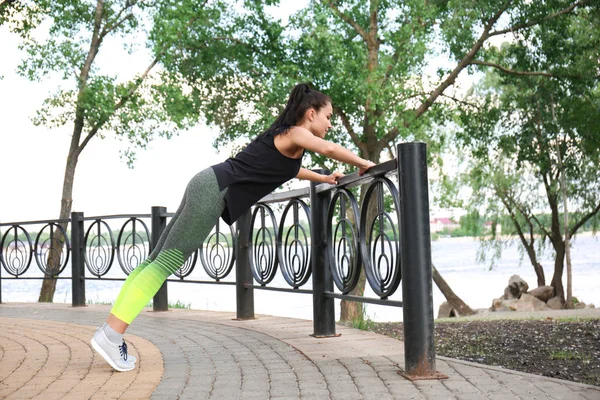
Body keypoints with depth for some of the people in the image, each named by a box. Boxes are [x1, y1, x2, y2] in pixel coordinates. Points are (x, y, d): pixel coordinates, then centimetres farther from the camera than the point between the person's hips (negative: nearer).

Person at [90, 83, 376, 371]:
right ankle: (111, 335, -18)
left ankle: (110, 330, 2)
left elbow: (286, 167, 46)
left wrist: (323, 178, 46)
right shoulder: (294, 134, -2)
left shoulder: (283, 136, 24)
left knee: (157, 260, 3)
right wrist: (361, 164, -5)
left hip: (208, 186, 9)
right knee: (165, 263, -14)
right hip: (213, 192, -9)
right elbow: (330, 149, -20)